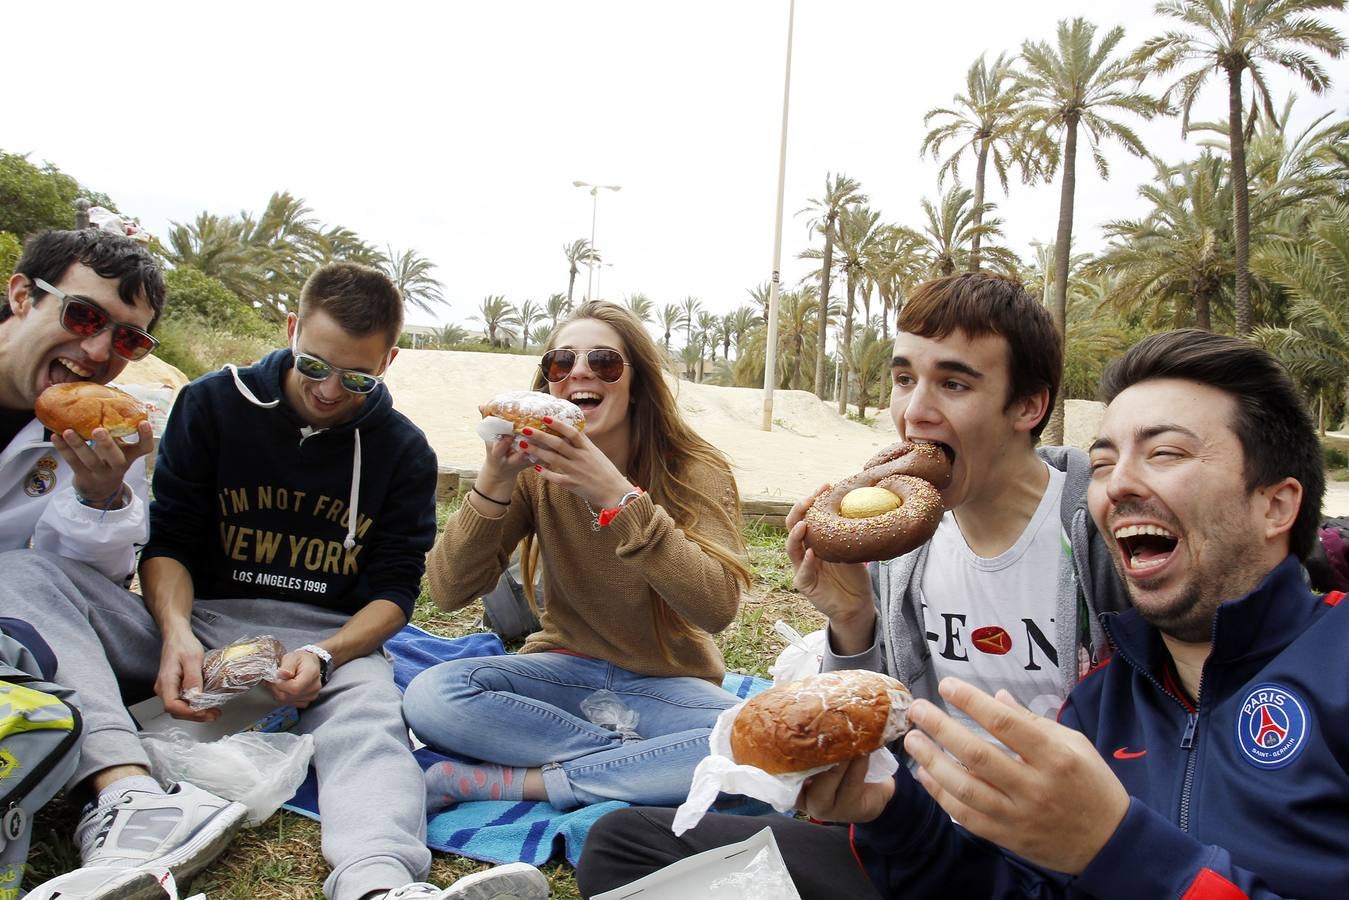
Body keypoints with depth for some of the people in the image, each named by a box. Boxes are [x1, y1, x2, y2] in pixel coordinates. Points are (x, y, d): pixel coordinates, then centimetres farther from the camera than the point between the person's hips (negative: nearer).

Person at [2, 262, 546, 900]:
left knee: (368, 704, -36)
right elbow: (168, 540, 1)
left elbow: (395, 586, 0)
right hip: (193, 626, 2)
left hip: (330, 639, -1)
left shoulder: (405, 451, 3)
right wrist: (176, 630, -20)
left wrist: (324, 655, -20)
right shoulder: (212, 404, 4)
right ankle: (129, 793, -44)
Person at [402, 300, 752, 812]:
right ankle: (642, 761, -15)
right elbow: (449, 593, -12)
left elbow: (717, 608, -29)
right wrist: (494, 481, -27)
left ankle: (505, 782, -21)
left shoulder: (695, 472, -13)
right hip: (566, 668, 2)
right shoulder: (534, 470, -6)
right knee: (429, 697, -24)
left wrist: (617, 495, -37)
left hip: (665, 686, -1)